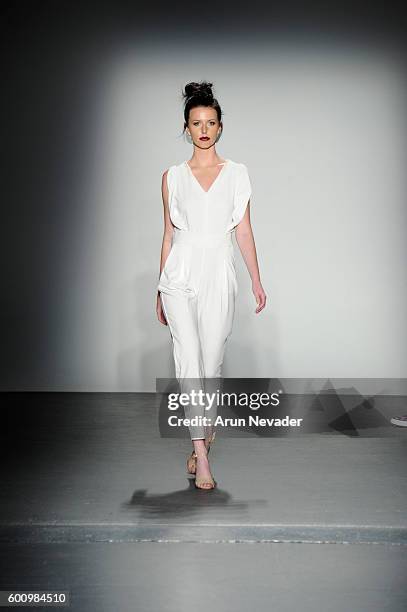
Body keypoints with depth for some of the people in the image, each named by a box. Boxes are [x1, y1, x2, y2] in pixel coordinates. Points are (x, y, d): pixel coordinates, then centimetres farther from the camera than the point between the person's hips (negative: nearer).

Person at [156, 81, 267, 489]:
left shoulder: (236, 173, 8)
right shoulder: (172, 176, 8)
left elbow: (244, 230, 8)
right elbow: (168, 234, 11)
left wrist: (256, 280, 2)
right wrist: (160, 289, 11)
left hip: (219, 274, 1)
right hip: (180, 274, 0)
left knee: (212, 361, 6)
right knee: (189, 360, -11)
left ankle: (203, 430, 32)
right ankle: (202, 454, -9)